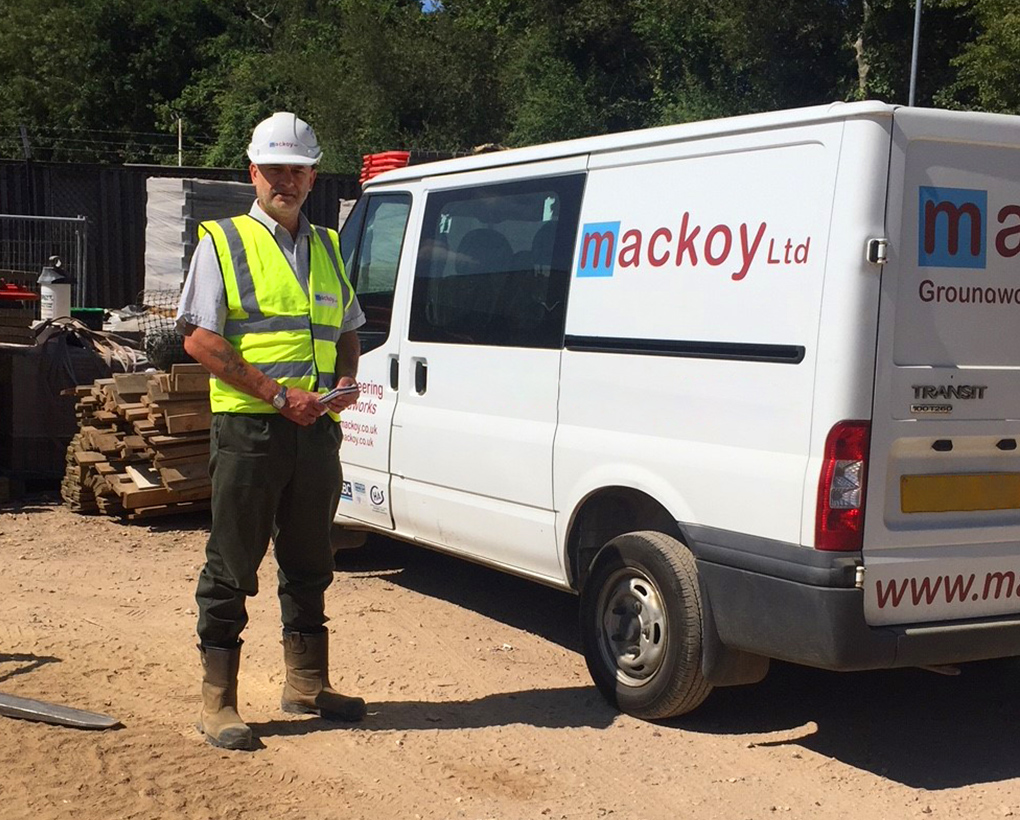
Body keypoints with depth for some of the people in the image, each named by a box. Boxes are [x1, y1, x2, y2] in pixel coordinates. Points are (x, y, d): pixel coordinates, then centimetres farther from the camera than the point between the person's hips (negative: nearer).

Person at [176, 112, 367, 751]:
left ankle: (307, 684, 29)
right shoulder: (223, 243, 0)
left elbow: (349, 330, 26)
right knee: (232, 567, 0)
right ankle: (218, 702, 8)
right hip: (249, 429, -5)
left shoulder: (326, 247, 17)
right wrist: (278, 394, -15)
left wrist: (346, 380, 4)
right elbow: (198, 339, -9)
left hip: (318, 429, 6)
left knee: (309, 564, 15)